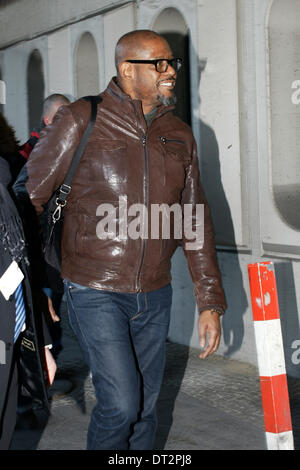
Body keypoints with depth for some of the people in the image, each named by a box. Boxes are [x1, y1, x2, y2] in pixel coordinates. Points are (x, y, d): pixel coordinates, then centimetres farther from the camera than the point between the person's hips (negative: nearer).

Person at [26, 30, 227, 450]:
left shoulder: (179, 135, 8)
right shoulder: (81, 120, -6)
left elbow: (195, 220, 11)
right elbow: (28, 194, -2)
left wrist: (210, 301, 7)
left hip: (155, 294, 5)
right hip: (96, 292, -5)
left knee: (145, 407, 12)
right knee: (121, 402, -11)